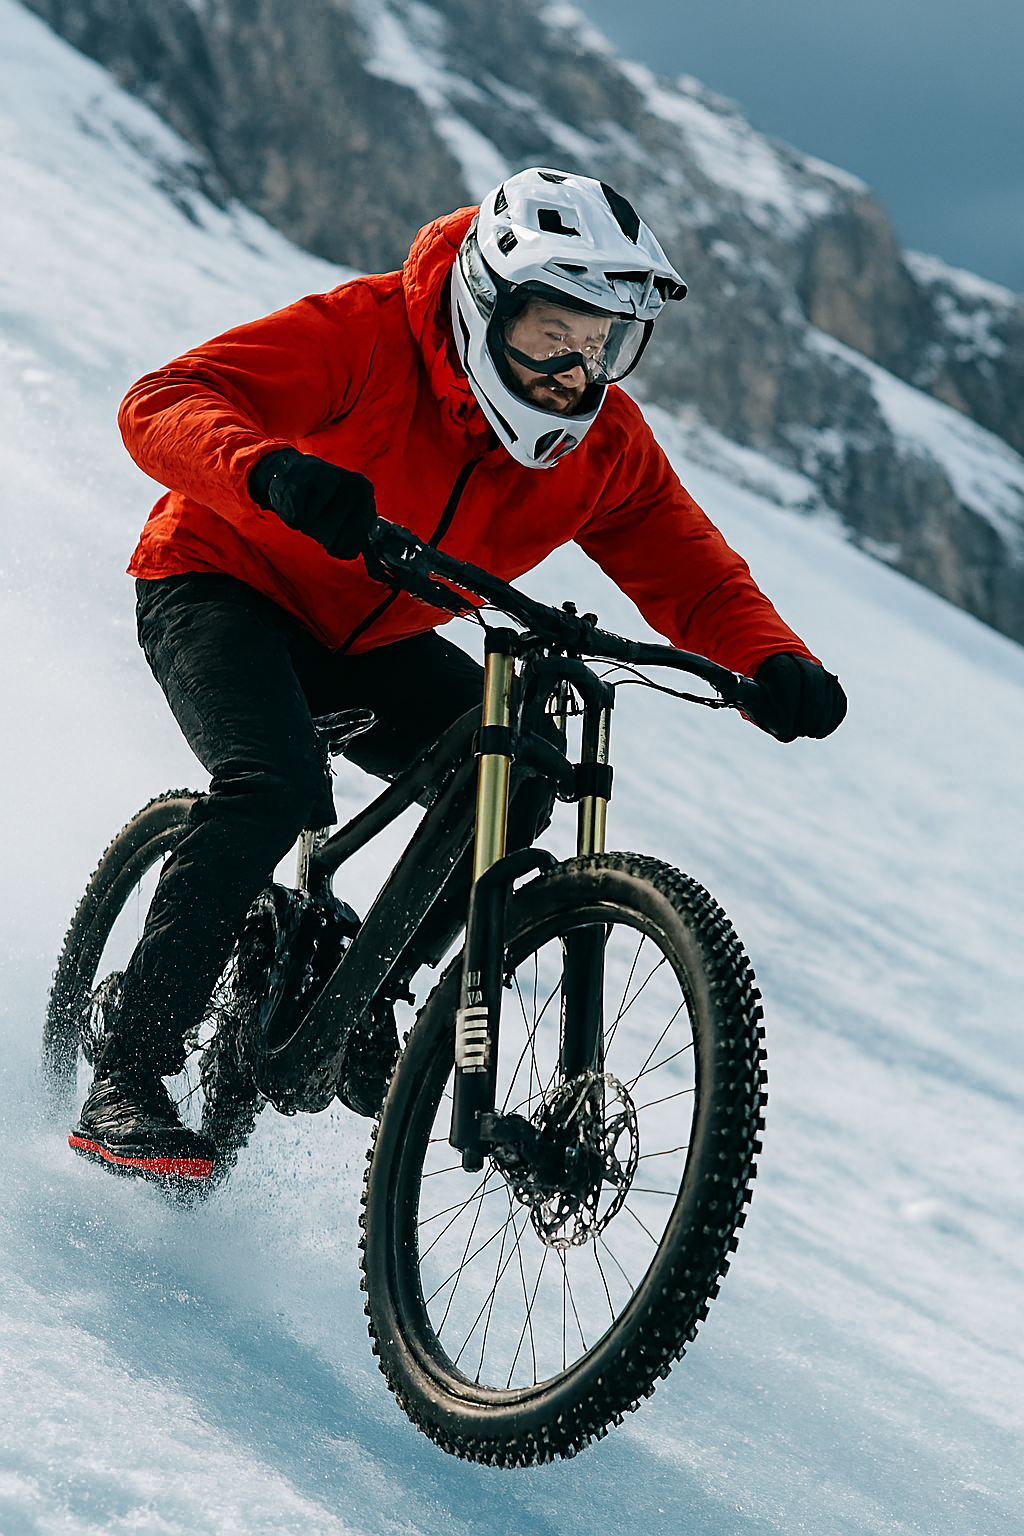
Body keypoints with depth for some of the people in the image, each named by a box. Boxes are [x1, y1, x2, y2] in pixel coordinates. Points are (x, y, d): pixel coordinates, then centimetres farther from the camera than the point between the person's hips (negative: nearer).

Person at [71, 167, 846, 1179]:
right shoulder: (368, 334, -28)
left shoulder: (606, 445, -13)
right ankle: (125, 1078, -21)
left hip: (367, 644, 6)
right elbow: (161, 405, -35)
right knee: (276, 788, -31)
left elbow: (691, 574, -11)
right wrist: (273, 471, -56)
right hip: (224, 584, -6)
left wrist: (775, 667, -33)